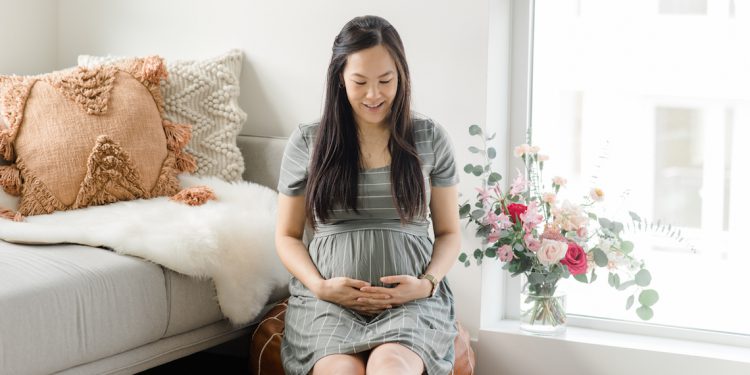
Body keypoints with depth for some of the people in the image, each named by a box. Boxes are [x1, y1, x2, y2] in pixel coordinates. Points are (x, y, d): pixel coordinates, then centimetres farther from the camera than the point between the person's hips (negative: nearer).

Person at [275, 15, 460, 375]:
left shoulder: (431, 139, 9)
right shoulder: (307, 142, 8)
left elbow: (449, 232, 14)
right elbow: (287, 236, 13)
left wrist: (427, 283, -5)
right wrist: (320, 286, -6)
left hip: (411, 301, 0)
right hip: (328, 300, 0)